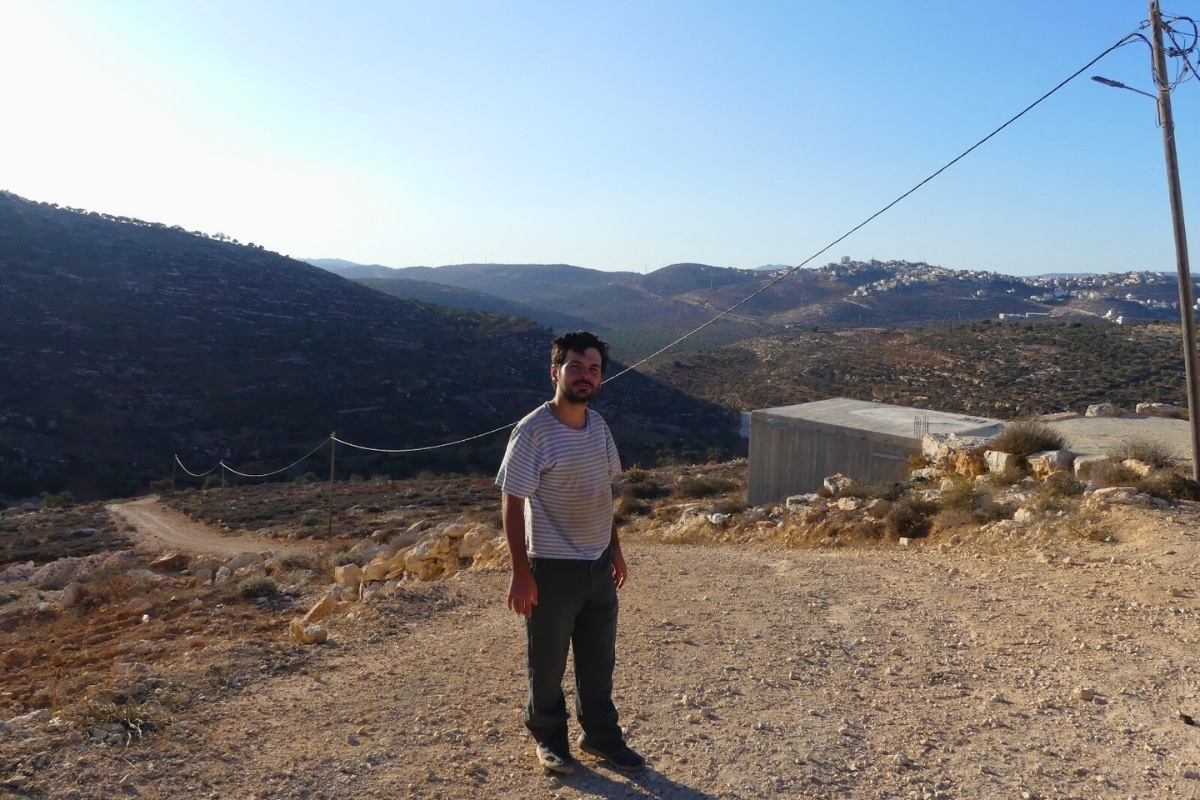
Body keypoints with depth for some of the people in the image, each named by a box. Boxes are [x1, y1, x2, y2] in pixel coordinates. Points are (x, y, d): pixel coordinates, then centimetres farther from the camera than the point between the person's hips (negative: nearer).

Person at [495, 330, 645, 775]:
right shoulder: (533, 431, -17)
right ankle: (548, 738, 34)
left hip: (599, 565, 6)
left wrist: (614, 549, 15)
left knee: (599, 659, 19)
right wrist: (521, 572, -18)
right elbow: (512, 503, -16)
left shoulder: (598, 426, 4)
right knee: (548, 662, 12)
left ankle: (600, 736, 37)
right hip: (553, 568, -6)